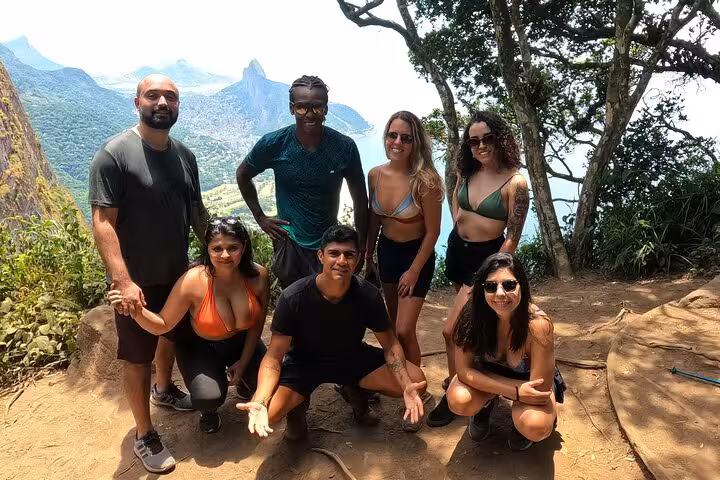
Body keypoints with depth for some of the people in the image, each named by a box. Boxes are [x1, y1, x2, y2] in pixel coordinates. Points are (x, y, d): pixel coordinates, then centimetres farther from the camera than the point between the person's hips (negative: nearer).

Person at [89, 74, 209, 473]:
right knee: (138, 358, 7)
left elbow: (196, 211, 12)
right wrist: (123, 281, -27)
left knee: (171, 336, 26)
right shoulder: (114, 154, -16)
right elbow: (102, 223, -20)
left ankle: (164, 389, 53)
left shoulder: (184, 155, 3)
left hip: (178, 272, 7)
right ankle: (144, 436, 24)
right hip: (137, 280, -6)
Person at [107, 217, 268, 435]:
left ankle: (242, 383, 21)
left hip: (241, 343, 3)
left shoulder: (258, 276, -22)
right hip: (199, 347, -3)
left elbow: (257, 323, -6)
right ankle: (208, 411, 14)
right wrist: (137, 311, -40)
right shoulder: (193, 282, -30)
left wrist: (243, 362, -6)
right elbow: (163, 325, -20)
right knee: (209, 398, -27)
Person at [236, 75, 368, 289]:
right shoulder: (274, 144, -13)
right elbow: (243, 175, 7)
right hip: (289, 242, 0)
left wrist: (361, 247, 1)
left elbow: (360, 199, -2)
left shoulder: (345, 147, -13)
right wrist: (260, 217, 1)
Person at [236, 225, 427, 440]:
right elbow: (274, 356, -20)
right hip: (303, 361, -2)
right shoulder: (293, 298, -27)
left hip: (352, 357, 2)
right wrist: (260, 401, -39)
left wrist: (407, 386, -27)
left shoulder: (369, 295, -20)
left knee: (416, 381, -16)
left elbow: (390, 344, -9)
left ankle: (357, 390, 14)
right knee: (266, 413, -29)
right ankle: (299, 403, 9)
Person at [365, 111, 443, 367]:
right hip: (386, 250, 5)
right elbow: (374, 219, 6)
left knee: (404, 331, -5)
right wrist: (368, 256, 12)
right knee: (393, 323, 21)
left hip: (416, 254, -5)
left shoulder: (425, 181, -24)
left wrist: (414, 271, -13)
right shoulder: (375, 175, -9)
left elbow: (432, 232, -16)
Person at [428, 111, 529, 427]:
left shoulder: (515, 183, -19)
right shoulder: (467, 172, -2)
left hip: (487, 257, -6)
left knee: (451, 329, -8)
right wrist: (459, 222, 9)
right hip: (456, 249, 6)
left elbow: (512, 239, -16)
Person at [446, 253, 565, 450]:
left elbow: (540, 389, -29)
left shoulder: (538, 324, -35)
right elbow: (464, 370, -22)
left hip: (530, 382, -2)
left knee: (536, 427, -32)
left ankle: (522, 416, 7)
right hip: (488, 374, 2)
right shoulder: (472, 314, -29)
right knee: (458, 401, -28)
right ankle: (487, 403, 9)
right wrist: (516, 392, -29)